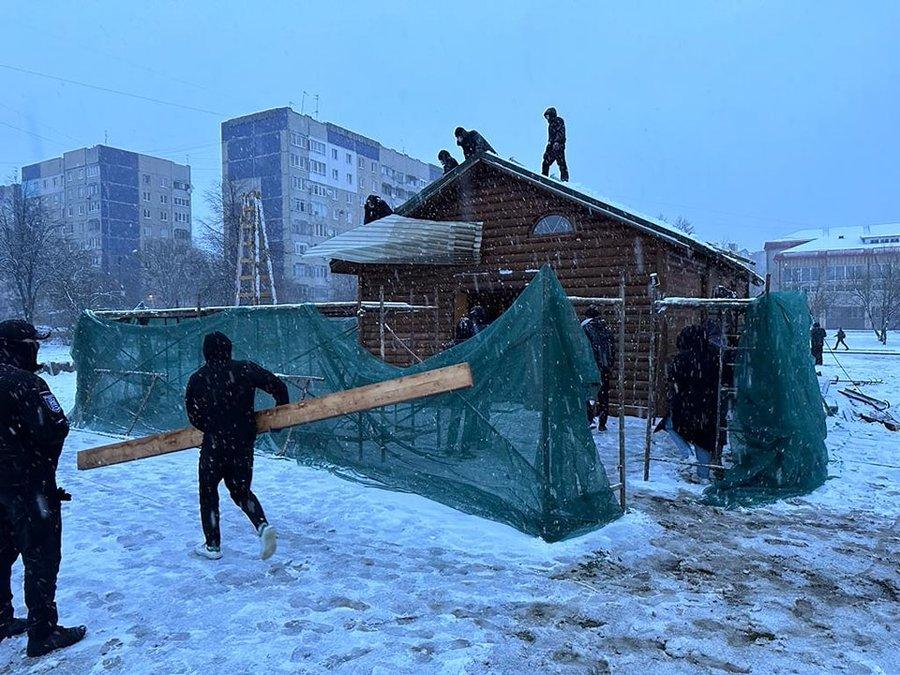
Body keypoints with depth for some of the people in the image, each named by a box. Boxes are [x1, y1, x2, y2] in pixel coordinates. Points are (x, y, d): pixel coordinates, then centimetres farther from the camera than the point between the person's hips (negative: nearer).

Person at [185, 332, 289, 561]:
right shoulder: (245, 369, -4)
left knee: (209, 492, 18)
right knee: (241, 490, 19)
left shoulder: (197, 379, -4)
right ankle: (263, 525, -5)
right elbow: (278, 386, -6)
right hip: (244, 444, 2)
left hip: (214, 445, -2)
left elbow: (193, 416, 0)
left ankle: (213, 546, 24)